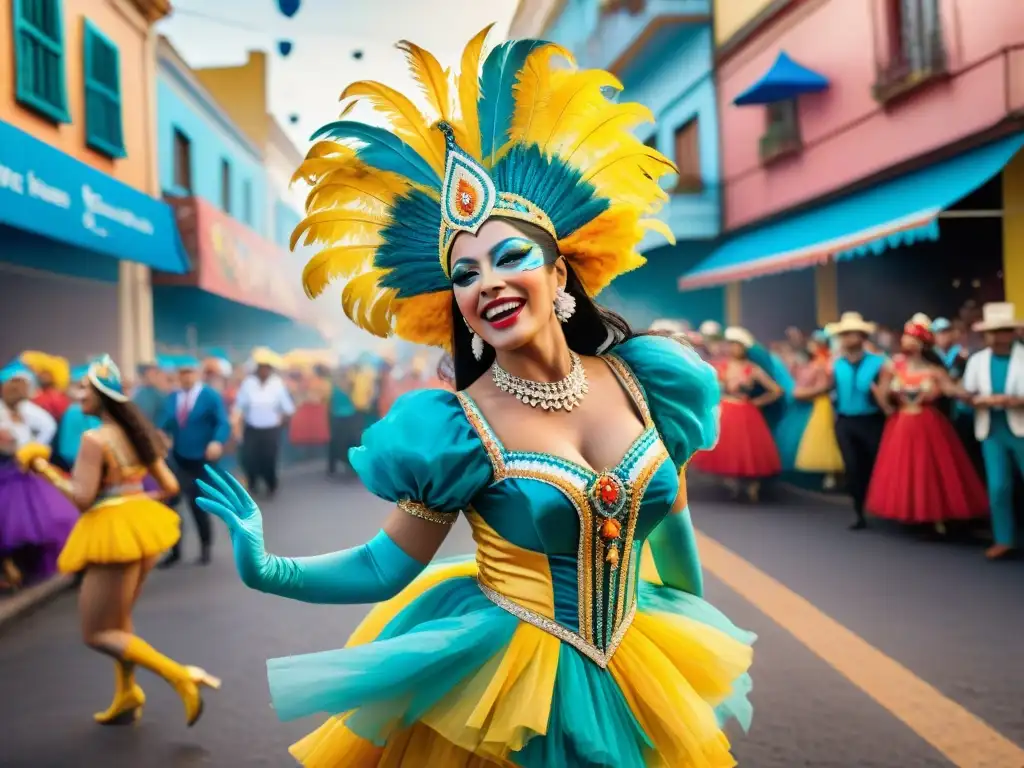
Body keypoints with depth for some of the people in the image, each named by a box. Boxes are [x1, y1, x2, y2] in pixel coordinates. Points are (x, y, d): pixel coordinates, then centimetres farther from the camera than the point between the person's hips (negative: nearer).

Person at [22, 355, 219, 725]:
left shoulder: (94, 439, -16)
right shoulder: (136, 434, 8)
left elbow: (82, 498, -20)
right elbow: (170, 487, 10)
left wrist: (46, 470, -7)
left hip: (114, 533, -8)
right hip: (141, 527, 8)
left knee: (96, 632, 2)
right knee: (118, 620, 24)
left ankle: (181, 676, -10)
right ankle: (127, 697, 32)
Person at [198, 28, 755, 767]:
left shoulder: (637, 378, -7)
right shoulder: (459, 429, -17)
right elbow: (389, 565, -10)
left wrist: (695, 627, 20)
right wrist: (268, 570, -25)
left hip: (636, 675, 4)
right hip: (505, 682, -4)